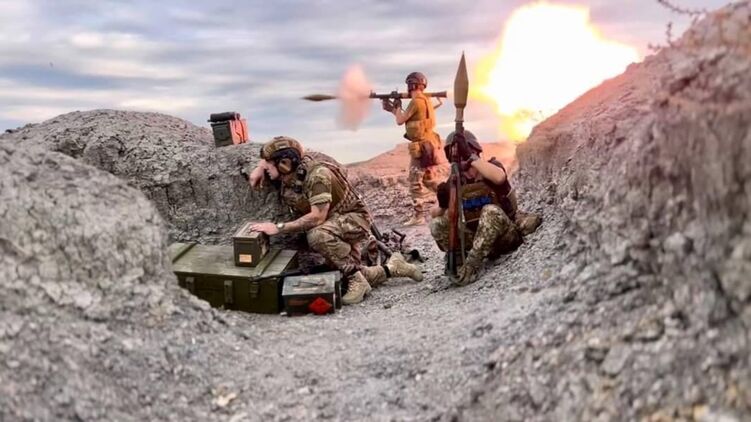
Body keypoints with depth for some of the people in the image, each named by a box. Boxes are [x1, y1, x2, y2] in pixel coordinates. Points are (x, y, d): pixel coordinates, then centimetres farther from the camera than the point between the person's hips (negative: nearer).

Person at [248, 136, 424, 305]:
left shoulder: (317, 174, -29)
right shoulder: (286, 174, -5)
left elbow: (317, 217, -36)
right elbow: (271, 154, 15)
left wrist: (279, 227, -35)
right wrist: (259, 167, -5)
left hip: (353, 218, -9)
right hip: (332, 227, 9)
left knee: (317, 235, -38)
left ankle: (356, 278, -25)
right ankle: (393, 268, 20)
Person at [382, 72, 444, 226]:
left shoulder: (416, 102, -15)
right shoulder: (426, 101, 15)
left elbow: (400, 121, -9)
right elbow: (408, 119, 23)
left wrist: (398, 106, 8)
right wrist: (392, 109, 25)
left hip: (421, 147, -9)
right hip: (430, 144, 9)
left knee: (416, 183, -4)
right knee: (431, 181, 17)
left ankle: (418, 217, -2)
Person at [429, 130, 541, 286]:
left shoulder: (491, 165, -9)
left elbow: (499, 177, -36)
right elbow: (434, 213, -2)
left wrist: (471, 158, -33)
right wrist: (442, 205, -25)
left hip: (507, 236, -4)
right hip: (478, 238, 4)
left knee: (490, 211, -35)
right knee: (437, 223, -14)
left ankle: (471, 265, -31)